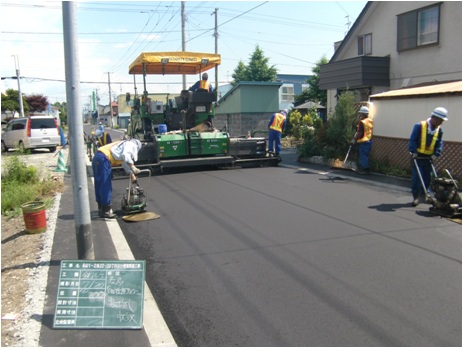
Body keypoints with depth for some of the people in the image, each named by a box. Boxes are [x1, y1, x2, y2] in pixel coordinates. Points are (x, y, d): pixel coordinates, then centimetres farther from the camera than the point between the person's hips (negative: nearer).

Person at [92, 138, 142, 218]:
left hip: (97, 158, 10)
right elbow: (125, 155, -18)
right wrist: (133, 167, -20)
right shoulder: (132, 145, 5)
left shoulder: (125, 144, 34)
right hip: (104, 159, -10)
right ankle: (106, 211, -1)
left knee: (99, 186, 15)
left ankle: (101, 209, 24)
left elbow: (125, 163, 45)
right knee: (106, 187, -5)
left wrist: (132, 174, 51)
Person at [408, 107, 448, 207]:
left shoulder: (439, 130, 4)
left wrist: (435, 155, -6)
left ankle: (426, 195, 25)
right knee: (417, 177, -6)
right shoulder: (419, 126, -12)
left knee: (427, 177, 10)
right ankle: (416, 197, 2)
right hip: (418, 156, -5)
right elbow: (412, 140, -11)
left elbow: (439, 144, 7)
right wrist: (414, 152, -17)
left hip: (428, 157, 5)